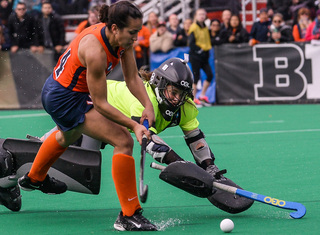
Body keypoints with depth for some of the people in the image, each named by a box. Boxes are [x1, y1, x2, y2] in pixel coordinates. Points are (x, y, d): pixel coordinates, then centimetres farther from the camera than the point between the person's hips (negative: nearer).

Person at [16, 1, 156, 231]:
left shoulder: (122, 39, -12)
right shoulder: (95, 51, -35)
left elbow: (133, 78, -4)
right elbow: (100, 104, -28)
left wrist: (148, 105, -18)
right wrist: (133, 125, -29)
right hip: (65, 99, -10)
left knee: (69, 136, 40)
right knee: (124, 141, -18)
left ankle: (34, 178, 69)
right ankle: (129, 216, -11)